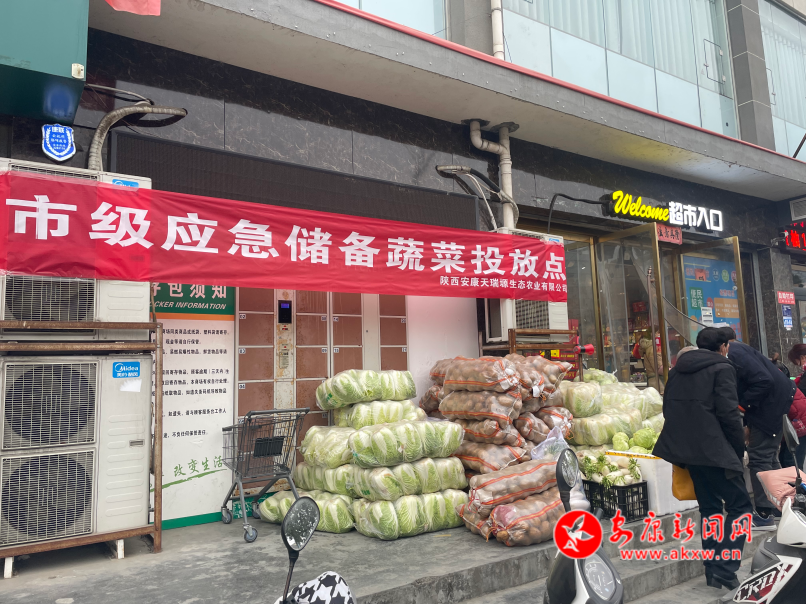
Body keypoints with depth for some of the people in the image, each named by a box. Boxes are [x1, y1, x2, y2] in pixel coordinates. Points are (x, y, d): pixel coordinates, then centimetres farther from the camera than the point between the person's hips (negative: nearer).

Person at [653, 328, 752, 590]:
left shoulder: (678, 369, 15)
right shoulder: (722, 368, -5)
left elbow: (668, 408, 15)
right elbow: (728, 413, -13)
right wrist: (739, 450, -3)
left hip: (685, 447, 7)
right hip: (713, 449, -7)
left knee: (709, 508, 16)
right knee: (740, 506, 1)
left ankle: (712, 571, 18)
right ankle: (725, 569, -7)